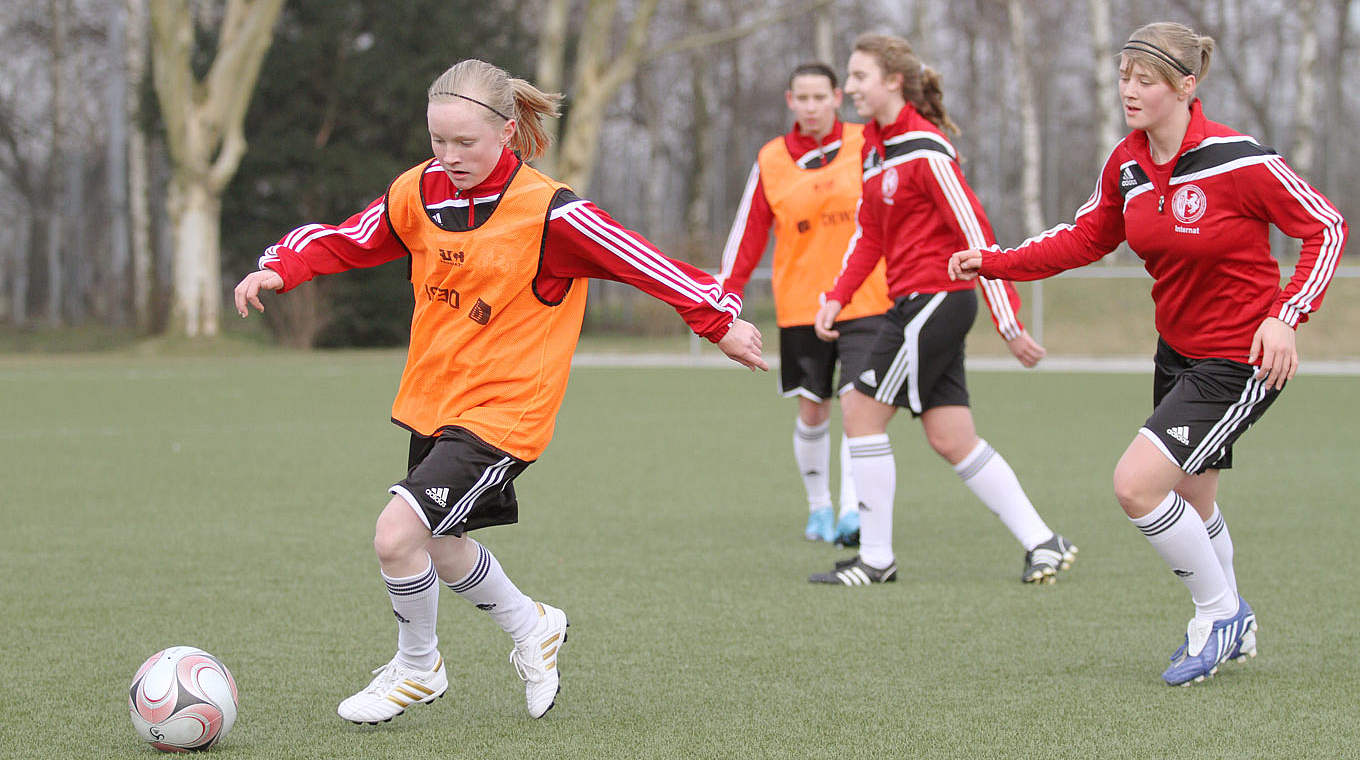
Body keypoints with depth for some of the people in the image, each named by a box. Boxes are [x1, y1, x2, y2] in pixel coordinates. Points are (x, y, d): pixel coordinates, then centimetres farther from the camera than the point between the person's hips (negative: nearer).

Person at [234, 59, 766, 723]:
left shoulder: (547, 213, -19)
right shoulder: (419, 192, -2)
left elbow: (645, 262, -14)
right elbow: (347, 242, 11)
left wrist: (720, 320, -11)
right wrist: (280, 269, -5)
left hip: (502, 412, -7)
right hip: (430, 399, 7)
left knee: (397, 535, -17)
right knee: (441, 549, 19)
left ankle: (418, 667, 9)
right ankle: (531, 629, 46)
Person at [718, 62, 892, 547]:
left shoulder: (866, 145, 0)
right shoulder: (771, 161, 2)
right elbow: (748, 233, 4)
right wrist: (726, 294, -3)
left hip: (866, 301, -1)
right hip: (800, 303, 1)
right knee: (812, 411, 6)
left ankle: (852, 511, -17)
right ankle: (819, 508, 22)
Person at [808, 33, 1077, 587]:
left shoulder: (924, 150, -15)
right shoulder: (874, 145, 12)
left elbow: (974, 233, -17)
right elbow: (869, 234, 18)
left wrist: (1008, 323, -19)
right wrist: (837, 297, 4)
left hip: (935, 300, -9)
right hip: (916, 305, 9)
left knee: (862, 412, -5)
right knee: (953, 441, 7)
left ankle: (876, 558, 1)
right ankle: (1042, 542, 11)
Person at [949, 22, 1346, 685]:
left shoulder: (1237, 159, -22)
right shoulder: (1126, 164, -2)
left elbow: (1326, 228, -15)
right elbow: (1085, 239, 12)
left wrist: (1285, 315, -24)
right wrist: (994, 263, 2)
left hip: (1240, 358, -7)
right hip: (1177, 350, 7)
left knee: (1136, 484, -17)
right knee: (1191, 503, 17)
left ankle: (1218, 612, 4)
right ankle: (1231, 628, 41)